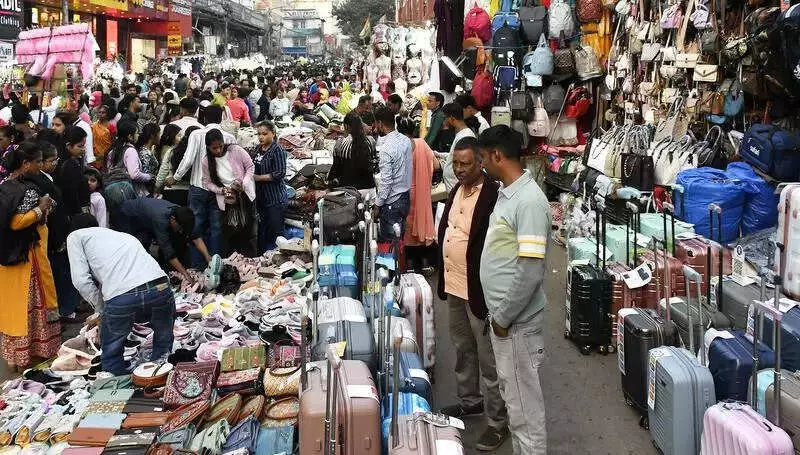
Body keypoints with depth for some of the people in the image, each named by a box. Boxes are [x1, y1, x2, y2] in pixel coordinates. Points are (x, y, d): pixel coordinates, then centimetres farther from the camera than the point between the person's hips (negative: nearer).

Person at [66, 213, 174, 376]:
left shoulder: (75, 236, 24)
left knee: (111, 355, 23)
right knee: (163, 342, 32)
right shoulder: (124, 235, 40)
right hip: (160, 287, 5)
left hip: (121, 296, -4)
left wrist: (101, 309, 22)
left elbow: (81, 280, 9)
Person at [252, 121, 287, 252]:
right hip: (261, 197, 8)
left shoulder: (278, 150, -12)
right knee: (262, 231, 14)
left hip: (275, 199, -8)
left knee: (275, 232, -1)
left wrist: (258, 177, -17)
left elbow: (280, 173, -19)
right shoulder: (258, 149, 10)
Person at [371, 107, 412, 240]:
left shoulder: (386, 149, -23)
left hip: (392, 202, -8)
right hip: (406, 197, 8)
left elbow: (386, 181, -22)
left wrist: (377, 205, -12)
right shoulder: (406, 140, 1)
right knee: (400, 238, 19)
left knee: (389, 242, 3)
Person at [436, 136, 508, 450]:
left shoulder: (493, 196, -20)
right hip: (453, 285, 9)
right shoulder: (456, 190, 7)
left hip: (479, 289, -8)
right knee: (462, 349, 23)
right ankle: (469, 400, 42)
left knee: (488, 358, 3)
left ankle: (499, 421, 14)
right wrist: (444, 276, 16)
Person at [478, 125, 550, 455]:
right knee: (513, 396, 19)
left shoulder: (529, 202, -21)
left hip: (515, 323, -9)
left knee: (524, 404, 3)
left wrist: (504, 318, -16)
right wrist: (497, 314, 15)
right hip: (501, 315, 9)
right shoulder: (506, 194, 8)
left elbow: (530, 270, -25)